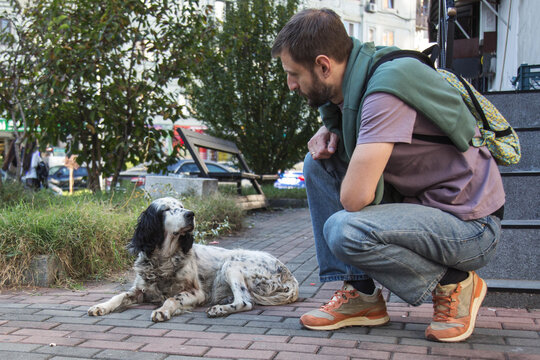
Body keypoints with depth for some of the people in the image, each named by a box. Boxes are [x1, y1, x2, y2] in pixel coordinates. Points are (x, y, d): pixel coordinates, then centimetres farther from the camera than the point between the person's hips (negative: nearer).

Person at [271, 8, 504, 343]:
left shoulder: (385, 90, -27)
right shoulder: (352, 80, 0)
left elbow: (354, 197, -32)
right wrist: (327, 132, -1)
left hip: (470, 225, -9)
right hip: (416, 199, 9)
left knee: (343, 231, -31)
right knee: (319, 163, 0)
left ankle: (453, 284, -3)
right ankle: (361, 294, 2)